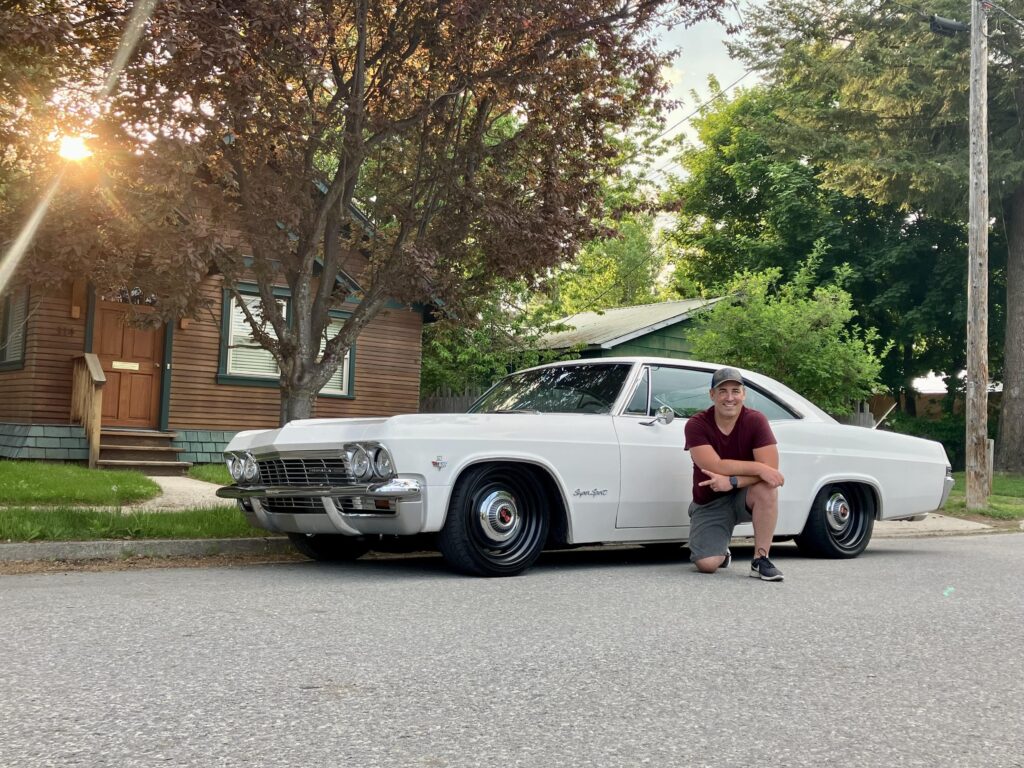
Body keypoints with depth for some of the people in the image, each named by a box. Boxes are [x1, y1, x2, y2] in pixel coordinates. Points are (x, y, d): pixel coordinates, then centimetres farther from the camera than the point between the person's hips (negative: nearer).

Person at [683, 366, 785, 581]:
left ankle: (760, 560, -19)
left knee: (767, 488, -33)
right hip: (710, 504, -1)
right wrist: (757, 468, -30)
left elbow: (770, 468, -22)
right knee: (707, 564, -19)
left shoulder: (755, 420, -12)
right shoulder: (696, 425, -14)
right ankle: (721, 551, 20)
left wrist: (732, 481, -33)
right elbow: (715, 466, -26)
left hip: (743, 496, 1)